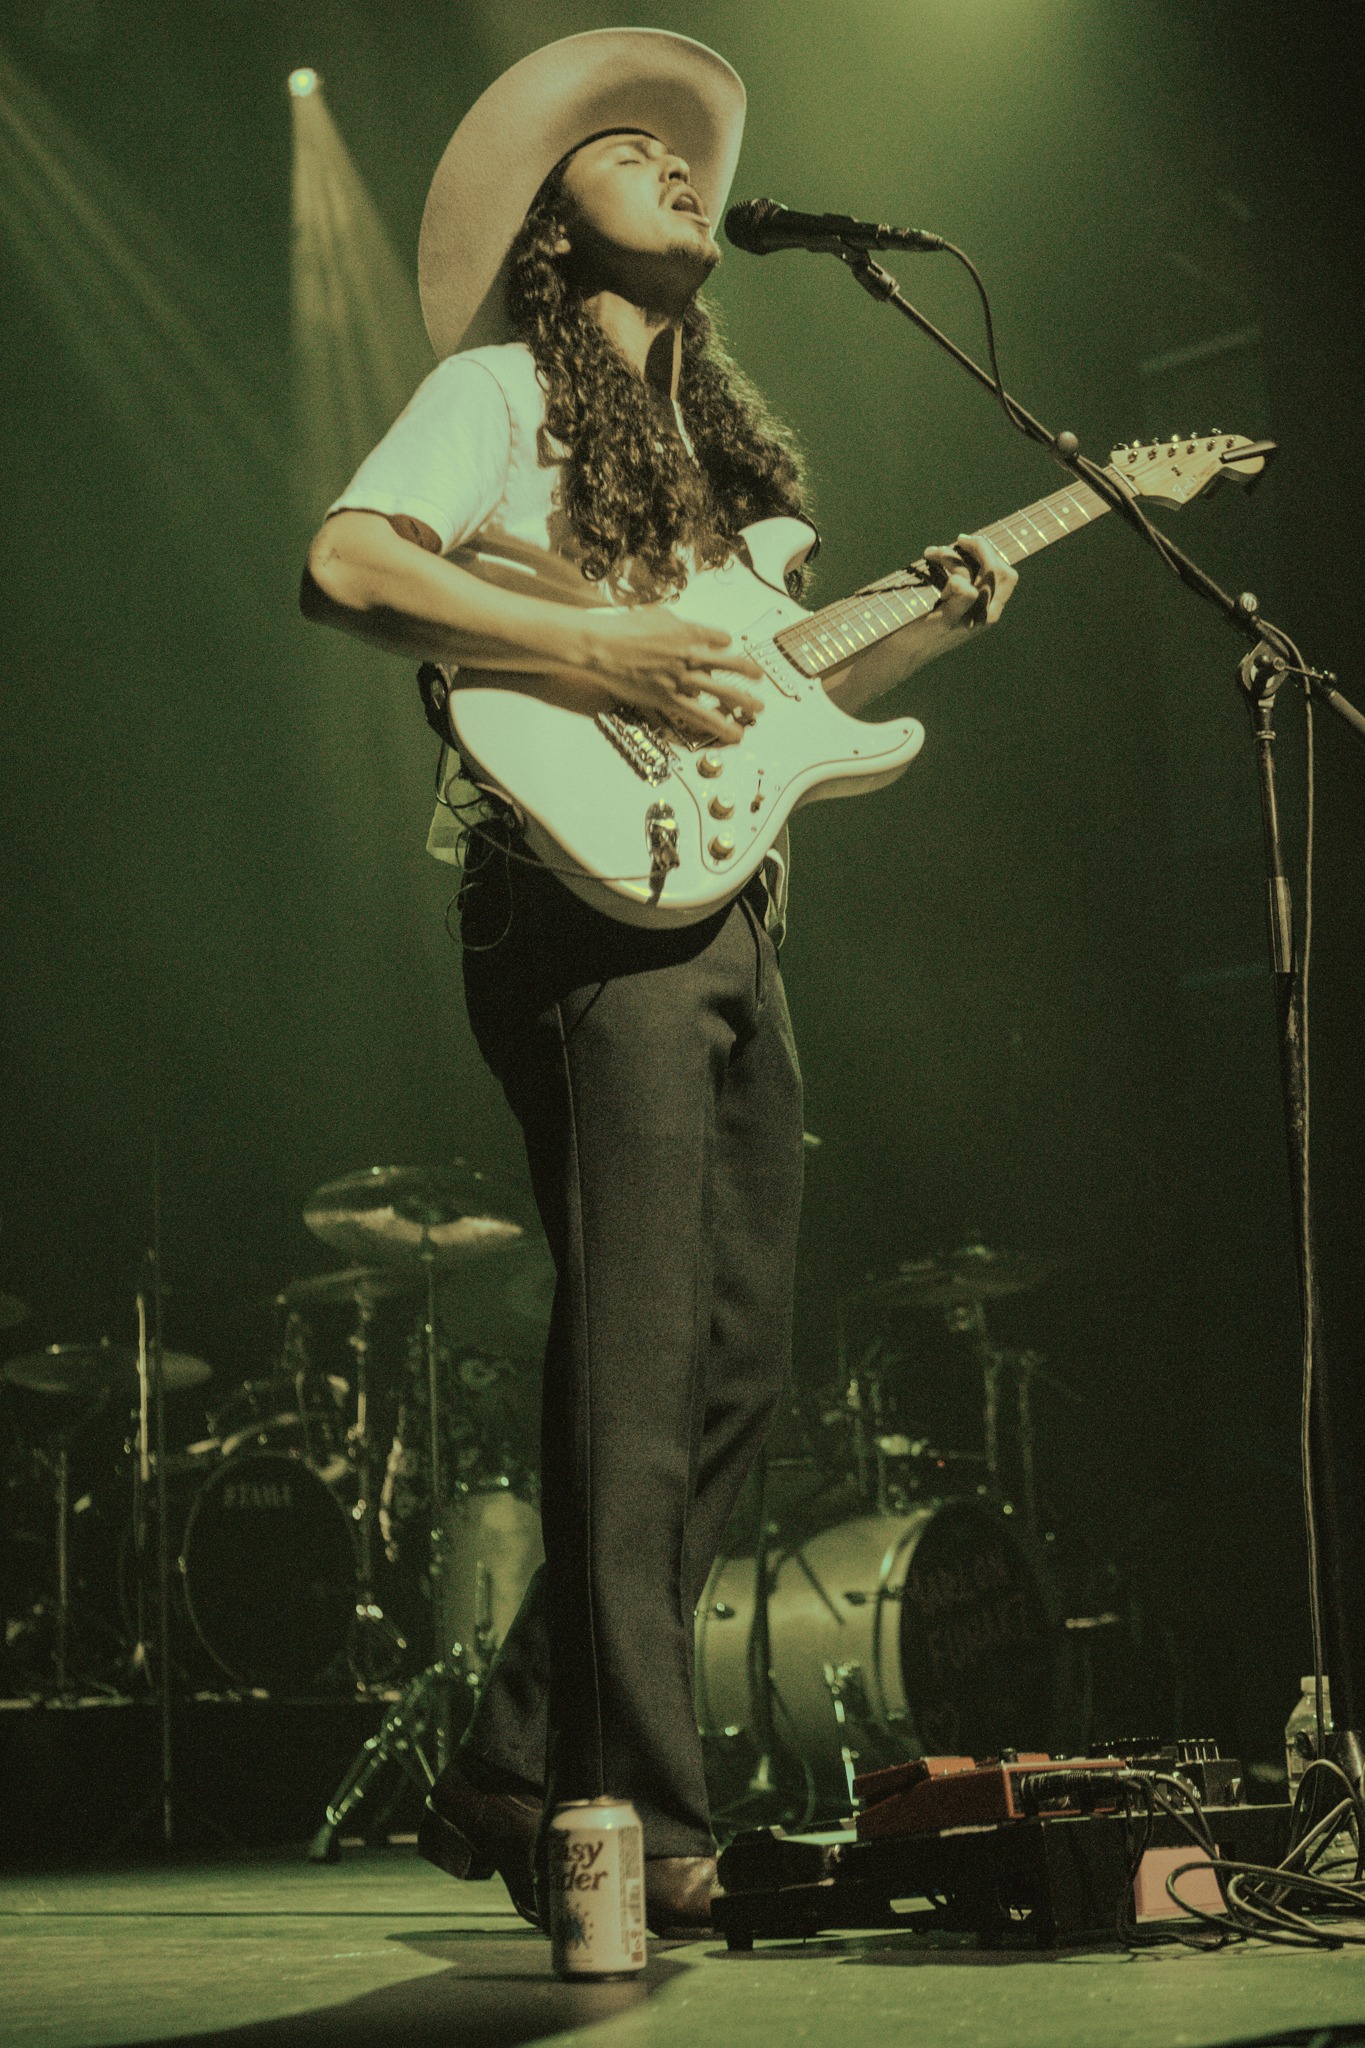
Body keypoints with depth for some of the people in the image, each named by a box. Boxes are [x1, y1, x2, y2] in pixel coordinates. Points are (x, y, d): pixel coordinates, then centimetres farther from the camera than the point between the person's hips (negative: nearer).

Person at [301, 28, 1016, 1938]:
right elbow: (345, 562, -13)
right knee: (637, 1370, -14)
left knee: (735, 1369, 5)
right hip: (589, 904, -8)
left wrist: (927, 626, 11)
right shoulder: (500, 387, 4)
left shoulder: (719, 432, 27)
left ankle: (512, 1778, 13)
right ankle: (641, 1824, -13)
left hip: (733, 920, 8)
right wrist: (605, 651, -19)